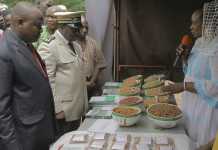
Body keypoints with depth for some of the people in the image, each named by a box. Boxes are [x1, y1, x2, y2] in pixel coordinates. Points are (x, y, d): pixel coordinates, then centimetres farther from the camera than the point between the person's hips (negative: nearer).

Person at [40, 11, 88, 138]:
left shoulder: (77, 46, 10)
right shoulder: (52, 48, -13)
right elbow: (48, 80, -15)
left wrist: (85, 104, 14)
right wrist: (56, 109, -16)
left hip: (78, 108, 7)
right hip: (63, 109, -7)